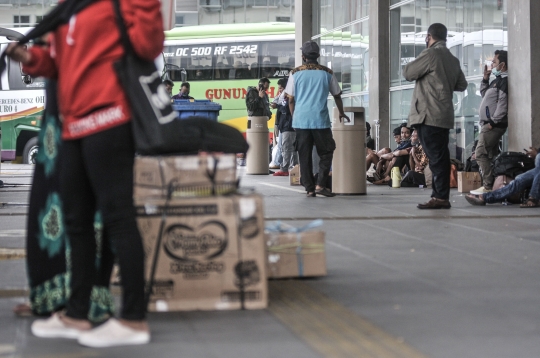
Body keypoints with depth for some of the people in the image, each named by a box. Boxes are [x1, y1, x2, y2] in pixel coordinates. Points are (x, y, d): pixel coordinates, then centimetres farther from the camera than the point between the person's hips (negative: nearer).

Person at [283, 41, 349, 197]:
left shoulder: (295, 73, 4)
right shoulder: (327, 73, 5)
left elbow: (291, 99, 4)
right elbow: (337, 96, 15)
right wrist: (342, 114, 31)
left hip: (300, 120, 1)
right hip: (320, 120, -1)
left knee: (304, 155, 5)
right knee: (326, 152, 10)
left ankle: (309, 189, 4)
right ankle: (320, 184, -2)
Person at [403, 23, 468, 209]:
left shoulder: (431, 54, -10)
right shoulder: (452, 59, 15)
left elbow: (408, 73, -7)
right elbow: (462, 85, 18)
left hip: (429, 116, -8)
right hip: (444, 115, 8)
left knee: (436, 157, -9)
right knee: (440, 157, 10)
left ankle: (440, 197, -11)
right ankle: (441, 196, 12)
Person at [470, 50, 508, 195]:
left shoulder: (504, 81, -12)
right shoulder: (497, 80, 19)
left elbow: (503, 104, -21)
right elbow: (484, 95, 30)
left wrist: (492, 122, -21)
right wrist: (485, 79, 19)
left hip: (494, 125, -10)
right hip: (489, 124, 10)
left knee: (481, 154, -13)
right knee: (491, 155, 10)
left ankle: (488, 186, -14)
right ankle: (494, 185, 11)